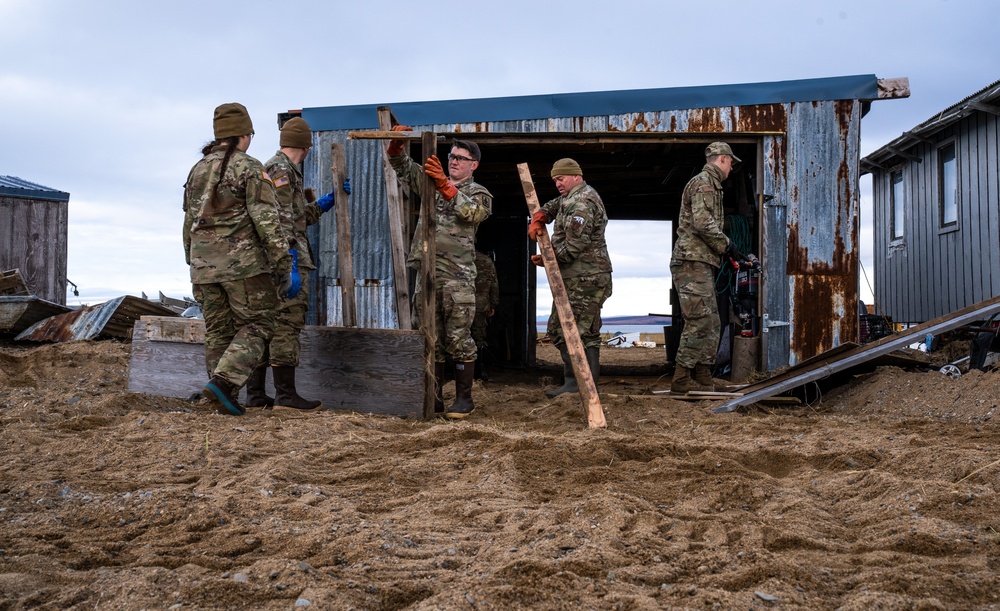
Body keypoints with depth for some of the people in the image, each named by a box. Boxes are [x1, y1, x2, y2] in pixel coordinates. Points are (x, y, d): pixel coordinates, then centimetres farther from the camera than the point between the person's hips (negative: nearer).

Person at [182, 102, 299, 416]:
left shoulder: (197, 170, 15)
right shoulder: (249, 168, -6)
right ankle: (223, 381, -16)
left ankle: (227, 401, 13)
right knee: (256, 326, 1)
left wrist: (193, 266, 26)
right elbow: (267, 222, -13)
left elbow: (189, 223, 19)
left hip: (204, 264, 7)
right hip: (243, 262, -6)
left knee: (217, 332, 11)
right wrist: (286, 266, -11)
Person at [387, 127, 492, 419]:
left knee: (458, 338, -4)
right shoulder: (431, 182, 19)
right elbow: (400, 165, 20)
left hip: (458, 276, -5)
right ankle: (433, 398, 15)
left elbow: (470, 211, -16)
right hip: (426, 272, 5)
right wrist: (396, 144, 0)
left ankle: (464, 398, 5)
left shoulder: (480, 194, 6)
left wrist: (445, 186, -27)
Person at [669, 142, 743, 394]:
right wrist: (727, 246, -11)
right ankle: (681, 379, -8)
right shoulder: (703, 183, -7)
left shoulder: (709, 184, 25)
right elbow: (702, 223, -20)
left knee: (712, 324, 11)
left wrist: (725, 251, 19)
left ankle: (702, 378, 14)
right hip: (693, 262, -11)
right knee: (700, 322, -12)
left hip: (702, 264, 11)